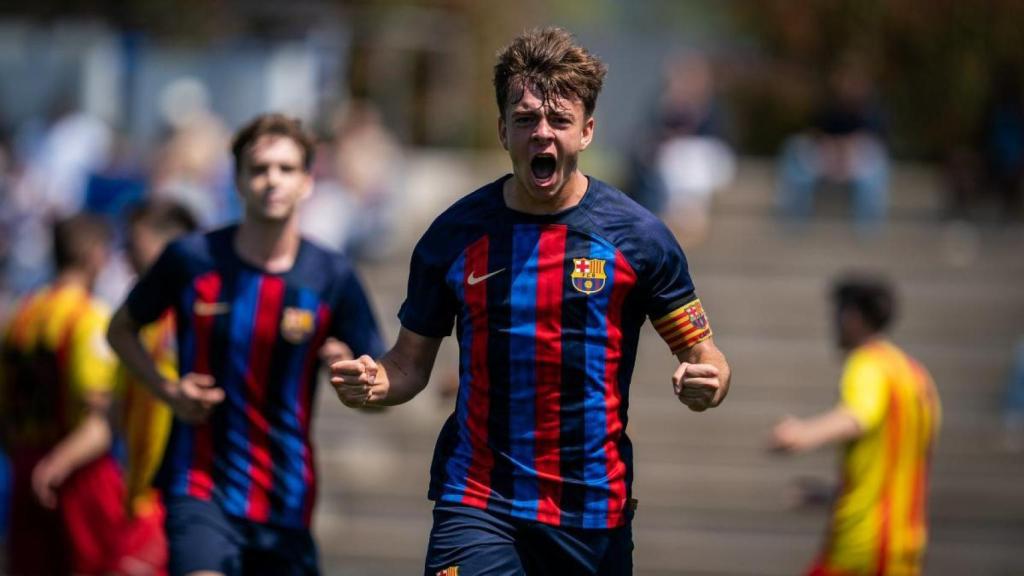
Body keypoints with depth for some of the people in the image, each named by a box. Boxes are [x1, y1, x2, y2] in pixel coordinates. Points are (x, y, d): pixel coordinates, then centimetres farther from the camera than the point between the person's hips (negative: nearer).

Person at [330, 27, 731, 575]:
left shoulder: (637, 235, -3)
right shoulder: (455, 234, 1)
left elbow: (702, 354, 3)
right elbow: (412, 360, 10)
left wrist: (705, 382, -20)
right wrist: (373, 382, -13)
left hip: (594, 510, 0)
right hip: (477, 502, 0)